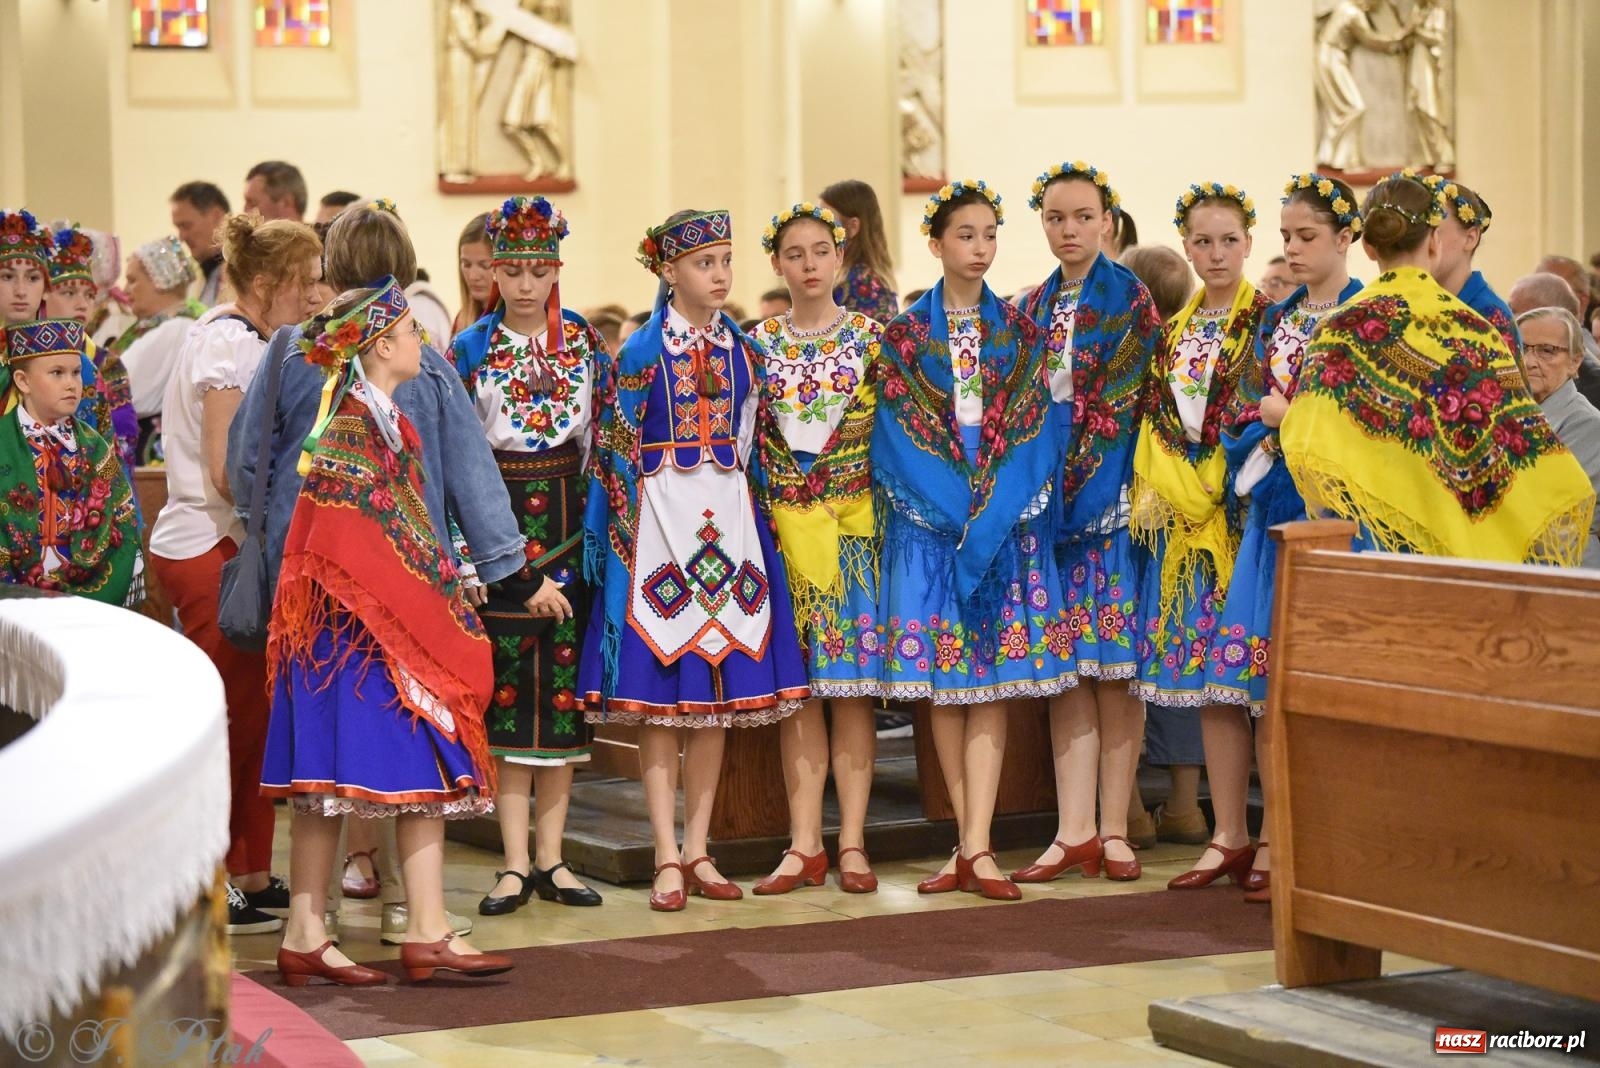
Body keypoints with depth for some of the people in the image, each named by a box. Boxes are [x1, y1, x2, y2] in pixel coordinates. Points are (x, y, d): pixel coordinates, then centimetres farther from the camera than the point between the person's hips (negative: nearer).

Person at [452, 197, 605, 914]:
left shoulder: (584, 340, 7)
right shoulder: (471, 350, -1)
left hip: (569, 525, 3)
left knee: (564, 692, 3)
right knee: (506, 693, -2)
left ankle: (551, 857, 10)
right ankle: (516, 864, 1)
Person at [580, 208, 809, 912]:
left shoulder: (743, 350, 9)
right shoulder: (641, 353, -5)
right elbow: (615, 453, -5)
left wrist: (754, 520, 9)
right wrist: (630, 535, -11)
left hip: (728, 525, 5)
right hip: (659, 519, -5)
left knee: (718, 694, 6)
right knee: (658, 694, -4)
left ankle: (697, 851, 13)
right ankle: (668, 860, 0)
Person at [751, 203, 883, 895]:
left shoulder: (870, 336, 3)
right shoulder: (759, 343, 6)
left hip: (856, 519, -1)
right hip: (783, 521, 1)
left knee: (853, 680, -1)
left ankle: (852, 844, 2)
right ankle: (805, 845, 4)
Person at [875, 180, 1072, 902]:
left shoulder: (1020, 331, 8)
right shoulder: (904, 334, 4)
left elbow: (1034, 429, 1)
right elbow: (897, 435, -2)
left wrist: (991, 515, -13)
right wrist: (956, 514, -13)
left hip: (1007, 522, 0)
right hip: (930, 523, 0)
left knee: (992, 680, -5)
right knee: (942, 685, 0)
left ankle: (974, 848, -9)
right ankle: (971, 843, 8)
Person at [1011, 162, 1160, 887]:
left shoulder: (1131, 299, -1)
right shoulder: (1034, 308, 14)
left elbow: (1128, 404, -8)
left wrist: (1088, 489, -14)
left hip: (1109, 493, -4)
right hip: (1049, 494, 4)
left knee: (1113, 662, -3)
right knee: (1066, 663, 2)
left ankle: (1113, 832, 1)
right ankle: (1074, 833, 1)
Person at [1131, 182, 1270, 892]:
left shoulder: (1269, 320, -2)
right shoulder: (1174, 331, 16)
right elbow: (1159, 420, 16)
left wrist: (1221, 487, -14)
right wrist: (1158, 493, 2)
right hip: (1184, 513, 6)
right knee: (1207, 674, 6)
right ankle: (1230, 838, 11)